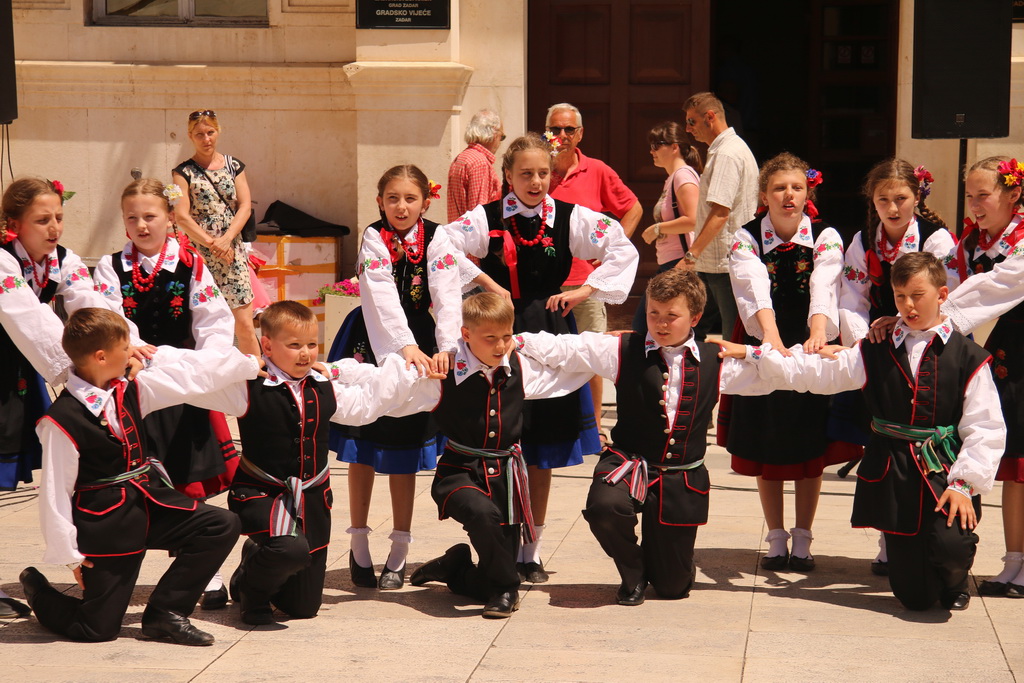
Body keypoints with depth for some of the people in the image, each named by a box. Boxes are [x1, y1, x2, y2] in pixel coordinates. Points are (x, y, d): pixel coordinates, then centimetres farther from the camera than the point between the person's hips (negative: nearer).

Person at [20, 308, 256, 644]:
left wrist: (248, 362, 14)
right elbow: (55, 492, -16)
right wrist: (68, 554, -12)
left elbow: (191, 373, 8)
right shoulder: (62, 420, -20)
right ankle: (37, 591, 29)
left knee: (223, 526, -8)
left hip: (150, 501, 7)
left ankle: (165, 611, 1)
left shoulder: (130, 390, 1)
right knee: (98, 629, -2)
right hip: (105, 524, -7)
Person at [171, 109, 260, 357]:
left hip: (232, 252, 2)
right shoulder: (184, 172, 2)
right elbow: (181, 216, -6)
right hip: (199, 253, -2)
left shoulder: (234, 166, 11)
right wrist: (212, 243, -14)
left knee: (244, 325, -3)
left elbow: (245, 206, 3)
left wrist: (226, 239, -11)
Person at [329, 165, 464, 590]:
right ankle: (359, 547, 15)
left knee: (405, 446, 5)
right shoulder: (374, 238, -9)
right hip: (372, 343, -1)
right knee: (362, 447, 5)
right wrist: (406, 346, -36)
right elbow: (382, 296, -23)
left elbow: (448, 297, -18)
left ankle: (399, 554, 12)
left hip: (419, 344, 1)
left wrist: (445, 348, -35)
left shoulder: (437, 241, -6)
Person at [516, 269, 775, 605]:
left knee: (673, 586, 4)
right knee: (605, 506, -38)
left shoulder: (716, 362, 4)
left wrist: (748, 352, -2)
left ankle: (652, 559, 46)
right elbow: (565, 349, -3)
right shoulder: (624, 351, -1)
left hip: (683, 479, 1)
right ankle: (632, 573, -3)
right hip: (628, 463, -1)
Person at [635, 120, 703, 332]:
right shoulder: (671, 179, 19)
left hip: (681, 264, -11)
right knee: (641, 326, 11)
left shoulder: (684, 174, -11)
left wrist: (656, 229, -13)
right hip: (667, 264, 11)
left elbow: (692, 221, -22)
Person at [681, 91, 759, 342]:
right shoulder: (721, 150, 19)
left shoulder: (727, 153, -15)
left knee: (734, 341, -8)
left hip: (724, 264, -11)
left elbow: (720, 212, -24)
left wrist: (691, 255, -26)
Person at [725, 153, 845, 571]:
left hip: (811, 351, 0)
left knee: (810, 449, 4)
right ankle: (776, 540, 19)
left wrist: (817, 335, -46)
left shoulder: (826, 238, -9)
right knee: (766, 449, 5)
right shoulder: (746, 239, -10)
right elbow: (756, 289, -28)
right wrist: (771, 335, -47)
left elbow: (824, 290, -27)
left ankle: (802, 539, 17)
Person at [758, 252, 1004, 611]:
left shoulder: (967, 357, 1)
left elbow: (985, 428, -4)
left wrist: (965, 483, -14)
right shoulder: (875, 353, 9)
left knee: (951, 546, -29)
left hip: (945, 476, -2)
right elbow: (814, 373, 5)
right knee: (915, 597, -1)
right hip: (893, 477, 2)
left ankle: (954, 586, 9)